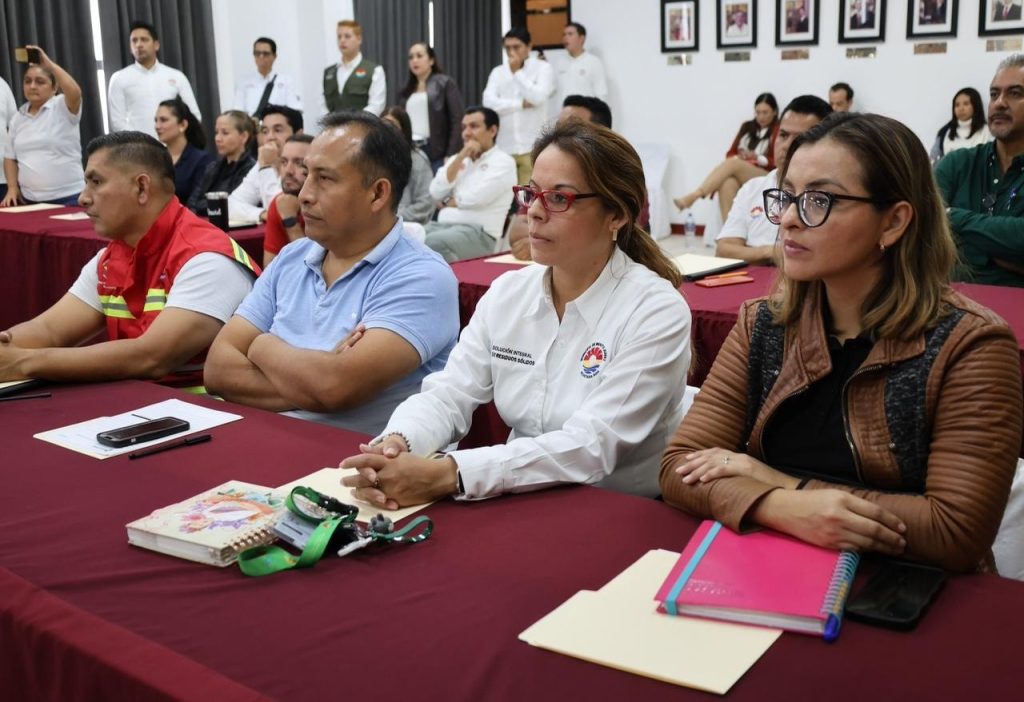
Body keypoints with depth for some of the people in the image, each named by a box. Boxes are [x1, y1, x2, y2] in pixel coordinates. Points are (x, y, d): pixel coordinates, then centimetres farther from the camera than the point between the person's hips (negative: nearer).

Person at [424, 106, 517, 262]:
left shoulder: (503, 161, 1)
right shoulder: (457, 159, 21)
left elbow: (476, 198, -13)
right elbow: (436, 193, 5)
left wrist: (447, 203, 6)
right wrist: (460, 157, 1)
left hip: (479, 233, -6)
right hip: (442, 225, 6)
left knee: (432, 242, -34)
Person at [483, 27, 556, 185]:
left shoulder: (543, 67, 3)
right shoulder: (497, 72, 11)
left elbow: (538, 97, -13)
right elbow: (488, 102, -3)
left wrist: (517, 71, -7)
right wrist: (521, 104, -8)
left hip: (533, 147, -3)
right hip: (504, 147, 3)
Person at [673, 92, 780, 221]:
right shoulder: (747, 127, 21)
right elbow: (730, 153, 18)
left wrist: (757, 158, -15)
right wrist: (739, 156, -6)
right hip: (739, 173, 4)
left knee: (732, 163, -32)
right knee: (727, 184, -35)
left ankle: (693, 197, -40)